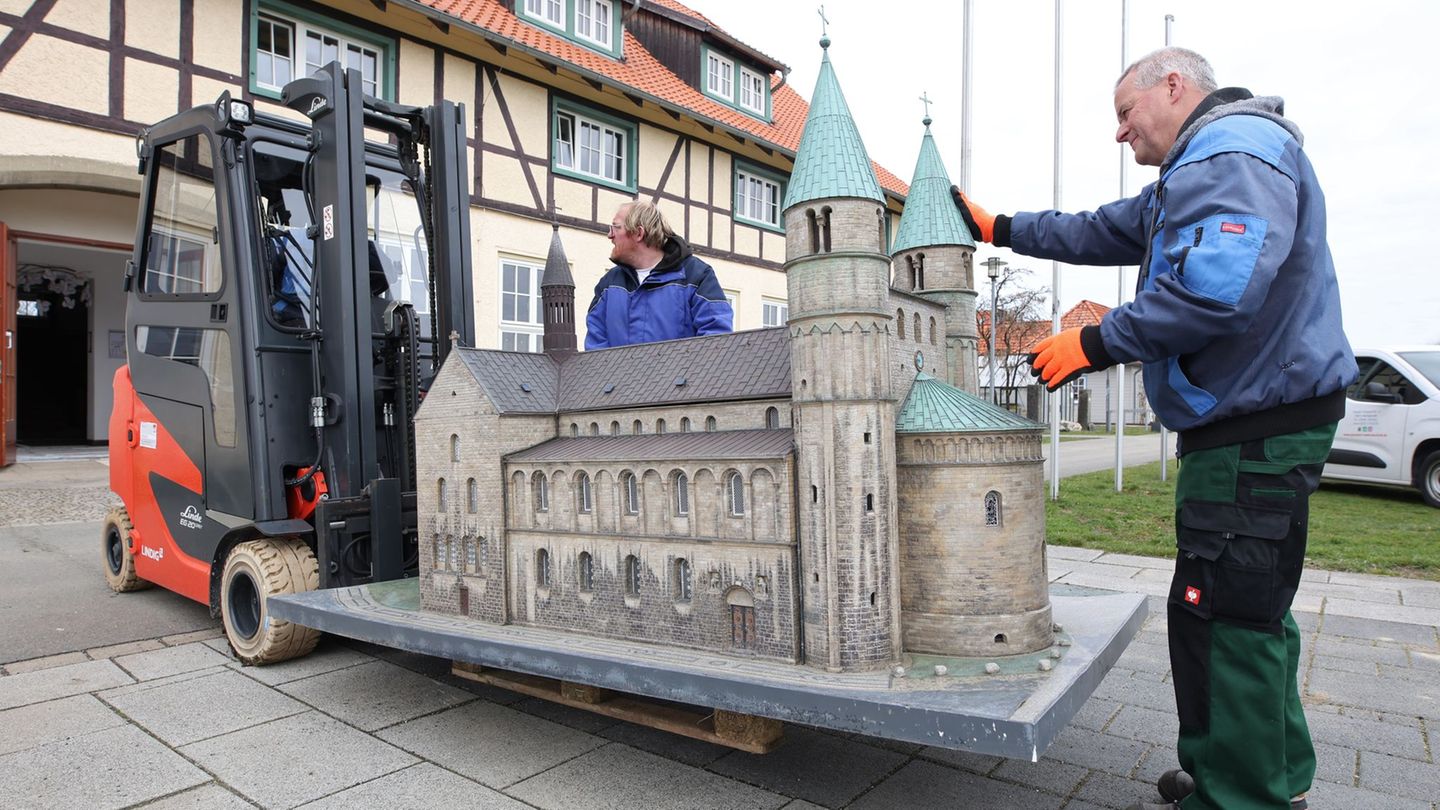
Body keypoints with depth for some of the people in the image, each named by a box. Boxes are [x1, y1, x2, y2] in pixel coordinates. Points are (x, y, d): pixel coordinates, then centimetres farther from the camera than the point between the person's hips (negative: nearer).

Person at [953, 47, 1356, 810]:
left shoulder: (1236, 150, -14)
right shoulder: (1193, 173, 21)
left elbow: (1217, 289, -29)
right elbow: (1098, 232, 29)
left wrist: (1095, 341, -19)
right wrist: (999, 227, 28)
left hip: (1256, 427, -11)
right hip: (1244, 423, 11)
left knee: (1223, 617, -5)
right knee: (1252, 611, 17)